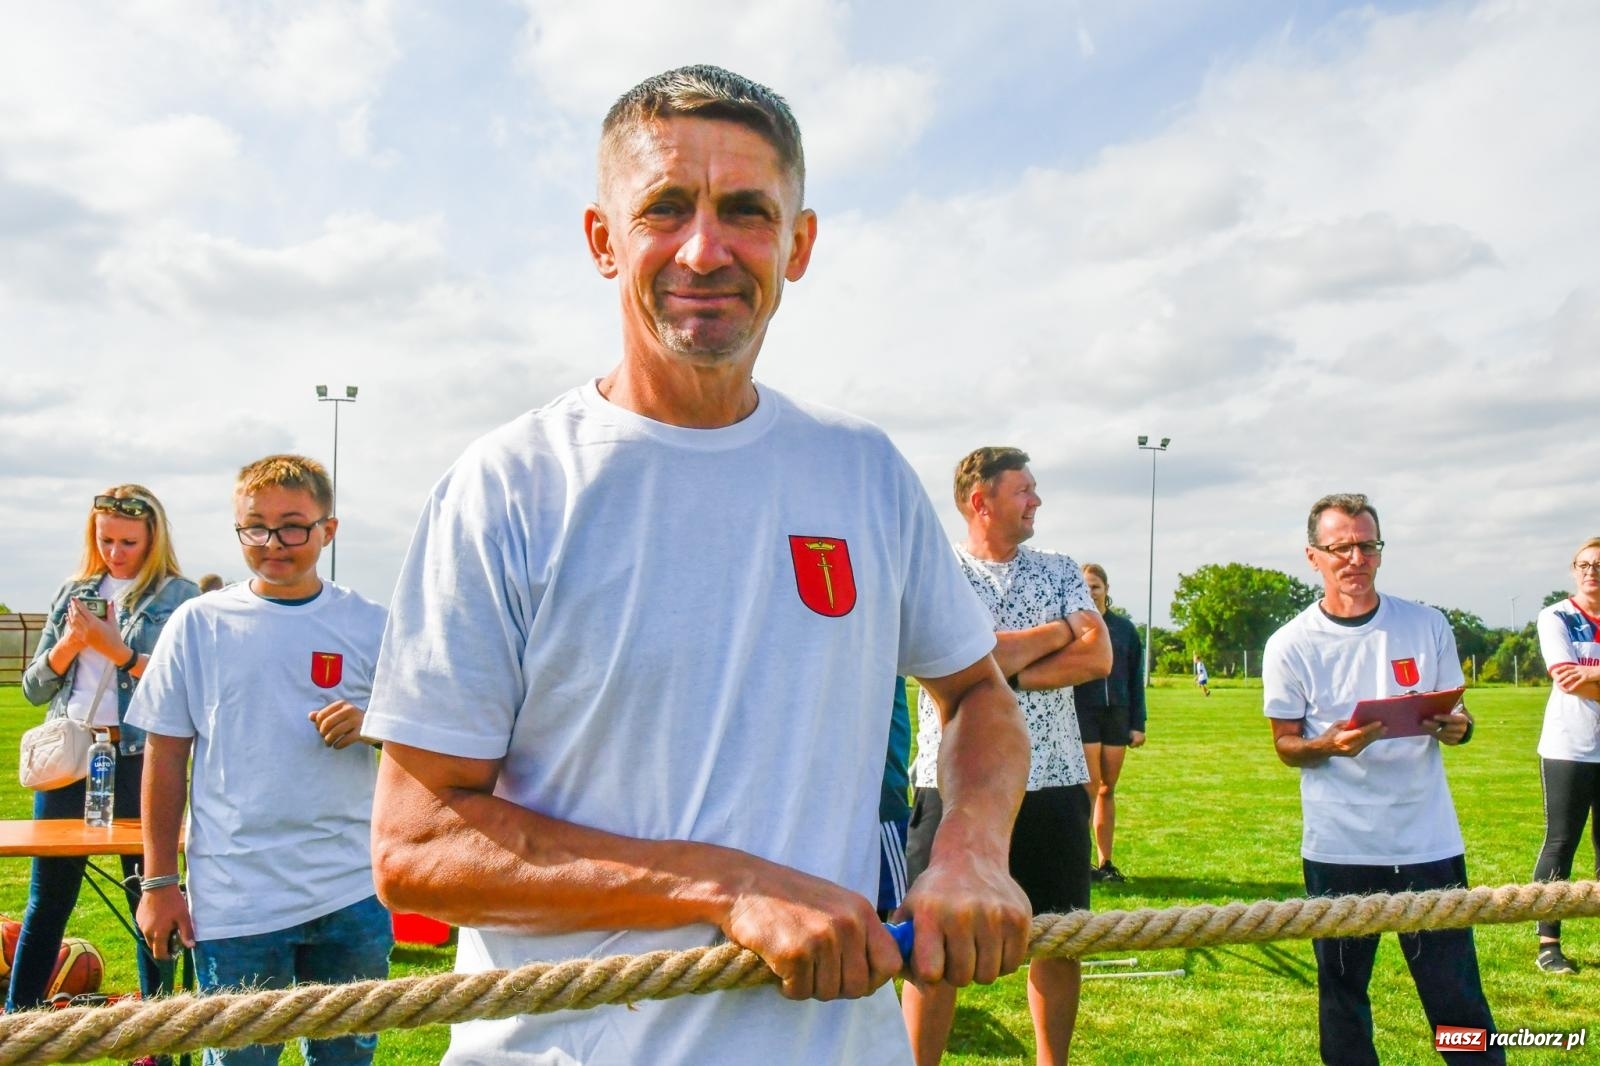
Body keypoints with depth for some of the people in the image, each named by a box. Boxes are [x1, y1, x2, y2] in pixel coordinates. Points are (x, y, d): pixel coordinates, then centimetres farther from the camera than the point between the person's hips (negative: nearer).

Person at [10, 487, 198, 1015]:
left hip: (139, 759, -4)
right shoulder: (75, 592, 11)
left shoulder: (180, 598, -2)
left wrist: (115, 647, -18)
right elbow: (34, 687, 11)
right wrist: (70, 642, -7)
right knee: (46, 900, 10)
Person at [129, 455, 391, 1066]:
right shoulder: (199, 624, 0)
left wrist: (371, 725, -15)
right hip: (235, 902, -1)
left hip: (353, 895, 1)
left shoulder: (369, 626, 1)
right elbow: (166, 757, 3)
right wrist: (159, 882, 2)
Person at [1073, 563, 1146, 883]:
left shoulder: (1124, 628, 9)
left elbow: (1136, 679, 11)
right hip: (1081, 714, -4)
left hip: (1116, 715, 4)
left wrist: (1138, 724, 6)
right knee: (1089, 788, -7)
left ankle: (1105, 862, 17)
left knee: (1108, 790, 9)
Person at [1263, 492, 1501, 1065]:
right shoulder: (1290, 645, -3)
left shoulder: (1427, 625, 2)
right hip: (1338, 847, -1)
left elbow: (1453, 715, 11)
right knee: (1341, 992, 10)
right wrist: (1328, 746, -19)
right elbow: (1285, 744, 3)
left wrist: (1457, 727, -12)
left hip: (1429, 841, 1)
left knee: (1458, 995, 2)